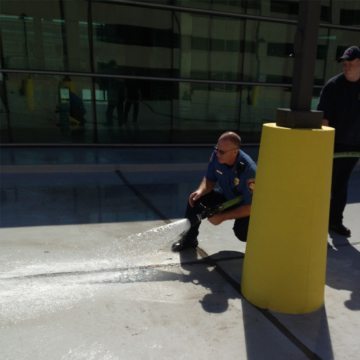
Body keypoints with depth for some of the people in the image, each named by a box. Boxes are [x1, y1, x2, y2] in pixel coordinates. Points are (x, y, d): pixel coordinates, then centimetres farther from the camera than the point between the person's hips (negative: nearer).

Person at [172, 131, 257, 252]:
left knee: (241, 231, -32)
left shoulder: (248, 169, -36)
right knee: (195, 198, -15)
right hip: (226, 196, 5)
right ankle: (189, 238, 5)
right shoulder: (216, 156, -20)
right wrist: (200, 191, -26)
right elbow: (209, 180, -3)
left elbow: (250, 207, -30)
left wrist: (222, 217, -31)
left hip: (244, 206, -5)